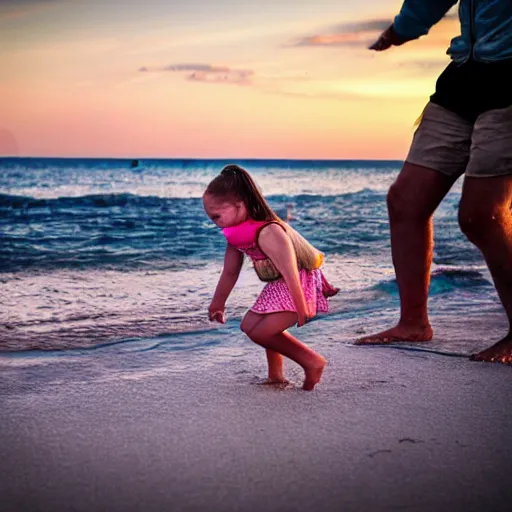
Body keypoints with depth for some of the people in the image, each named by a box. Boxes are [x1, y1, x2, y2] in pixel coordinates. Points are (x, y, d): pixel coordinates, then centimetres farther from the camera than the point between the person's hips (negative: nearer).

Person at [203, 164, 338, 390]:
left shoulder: (268, 233, -31)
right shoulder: (237, 234, -2)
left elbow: (290, 274, -29)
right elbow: (230, 272, 11)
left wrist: (301, 310, -24)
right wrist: (217, 304, 20)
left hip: (303, 282, -10)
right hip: (279, 285, 10)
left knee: (260, 331, -15)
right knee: (250, 326, 12)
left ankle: (312, 362, -3)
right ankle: (276, 374, 21)